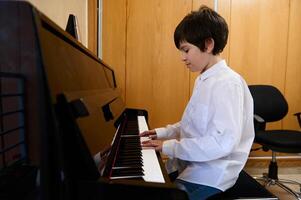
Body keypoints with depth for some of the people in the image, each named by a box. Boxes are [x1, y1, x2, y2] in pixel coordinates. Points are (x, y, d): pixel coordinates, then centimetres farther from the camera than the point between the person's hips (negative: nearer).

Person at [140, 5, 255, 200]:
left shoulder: (227, 83, -21)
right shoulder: (204, 79, 7)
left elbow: (224, 143, -28)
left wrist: (171, 146, -22)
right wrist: (165, 132, 7)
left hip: (209, 174, -8)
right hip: (190, 163, 8)